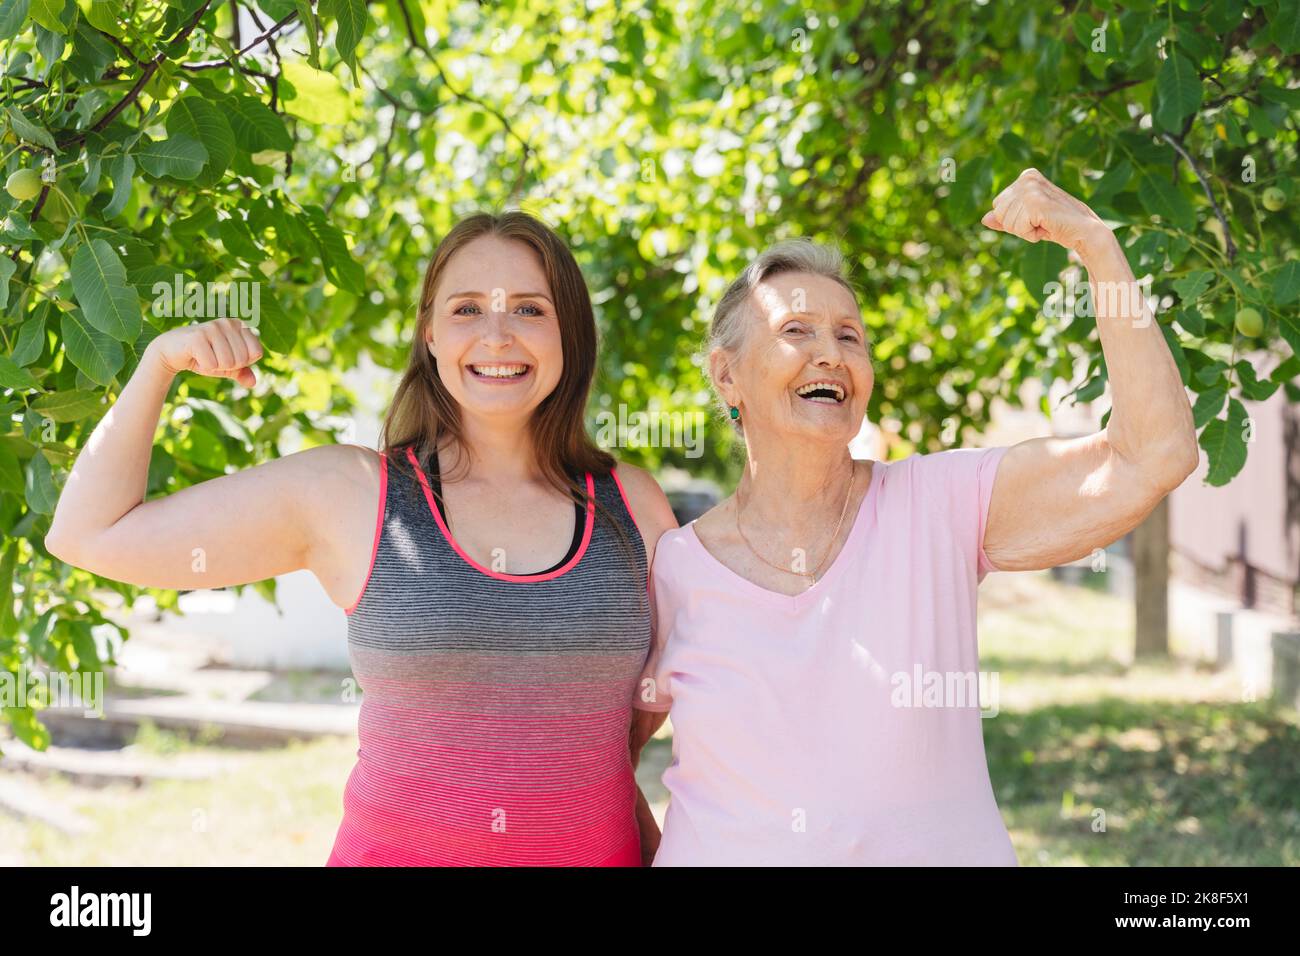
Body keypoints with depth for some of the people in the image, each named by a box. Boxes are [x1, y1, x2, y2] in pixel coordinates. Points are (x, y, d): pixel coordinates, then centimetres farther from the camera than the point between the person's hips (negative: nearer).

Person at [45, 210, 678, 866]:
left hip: (596, 850, 2)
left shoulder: (634, 505, 0)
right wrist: (161, 361, -6)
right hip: (396, 849, -2)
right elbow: (88, 536, 0)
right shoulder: (341, 493, -5)